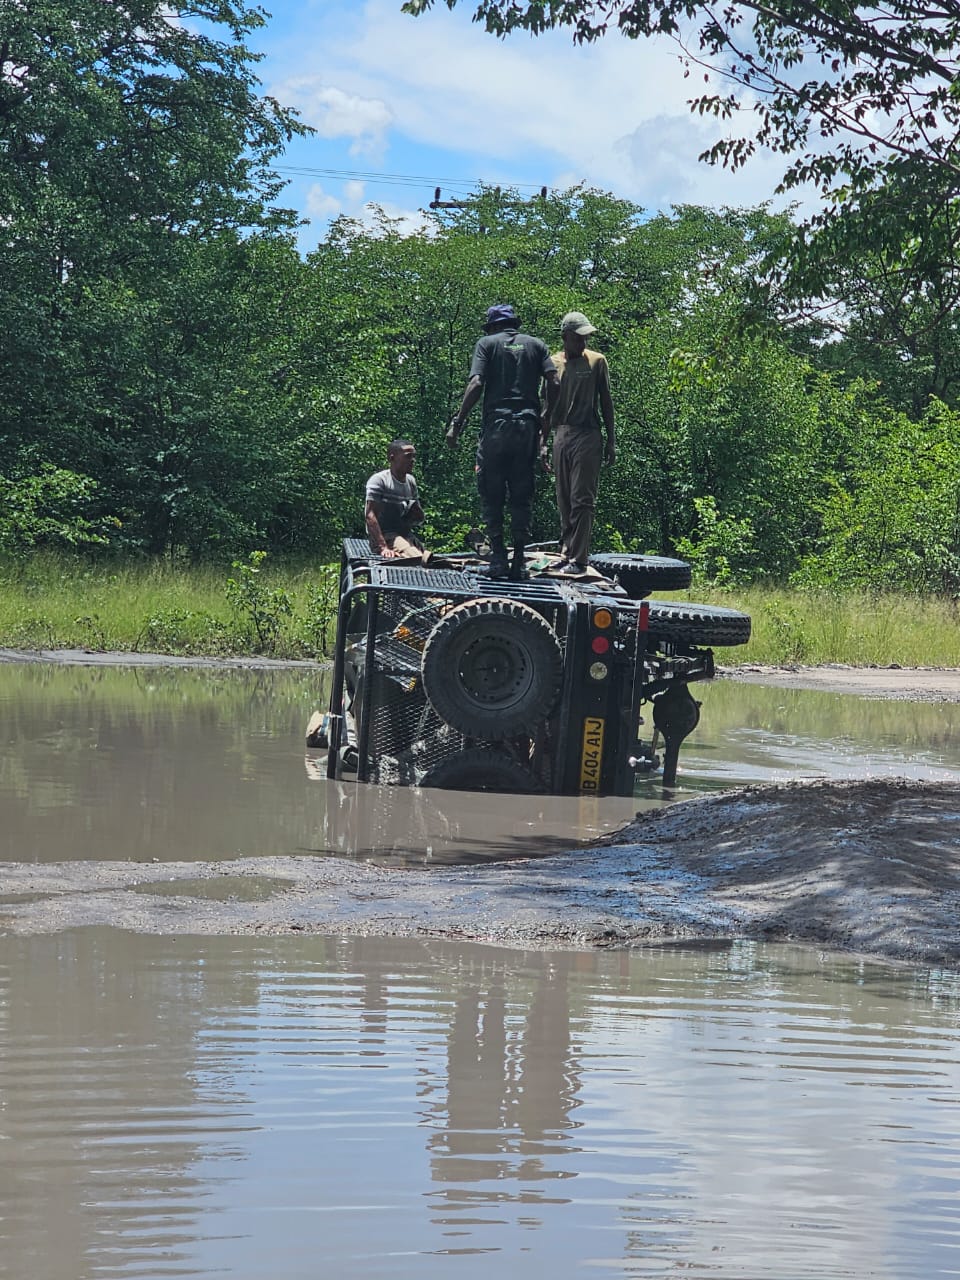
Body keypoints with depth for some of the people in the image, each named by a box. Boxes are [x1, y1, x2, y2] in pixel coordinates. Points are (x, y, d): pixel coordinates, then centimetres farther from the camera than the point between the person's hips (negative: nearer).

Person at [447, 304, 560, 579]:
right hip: (528, 426, 3)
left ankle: (498, 557, -4)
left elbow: (476, 384, -7)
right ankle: (519, 560, 4)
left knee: (491, 494, 4)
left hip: (496, 425, -3)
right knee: (522, 496, 8)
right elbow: (553, 383, 2)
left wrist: (457, 423, -5)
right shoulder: (536, 344, 14)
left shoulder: (487, 343, 6)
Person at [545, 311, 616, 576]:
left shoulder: (596, 361, 3)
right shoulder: (553, 363, 10)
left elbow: (606, 402, 5)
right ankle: (567, 552, 11)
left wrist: (611, 441, 1)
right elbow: (548, 406, 14)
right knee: (564, 501, 6)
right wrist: (542, 442, 9)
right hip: (561, 436, 4)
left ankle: (578, 558, -12)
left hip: (587, 437, -4)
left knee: (582, 500, -9)